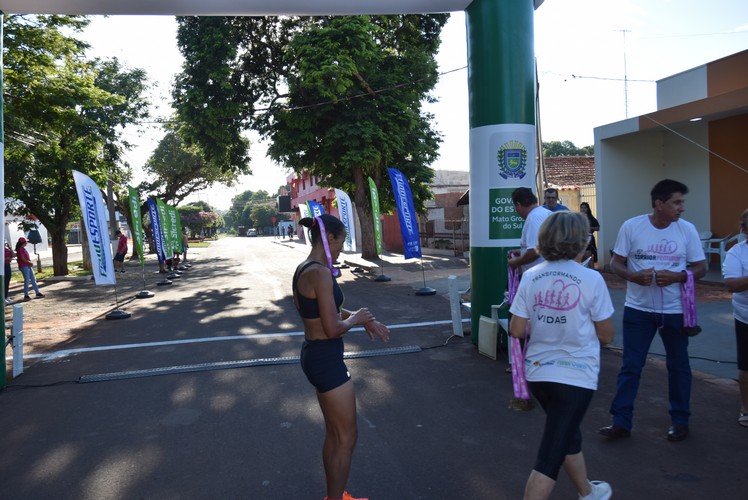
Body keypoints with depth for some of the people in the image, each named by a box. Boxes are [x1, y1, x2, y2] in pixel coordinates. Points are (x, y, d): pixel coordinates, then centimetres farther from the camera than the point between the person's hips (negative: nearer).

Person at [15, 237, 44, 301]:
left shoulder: (24, 249, 14)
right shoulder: (20, 249, -14)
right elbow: (23, 259, -18)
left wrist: (30, 263, 0)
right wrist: (30, 263, -6)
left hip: (28, 266, 9)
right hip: (24, 266, -9)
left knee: (33, 279, 11)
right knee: (27, 280, -5)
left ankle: (38, 293, 16)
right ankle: (26, 295, 2)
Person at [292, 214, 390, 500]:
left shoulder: (304, 269, 8)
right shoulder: (320, 273, -23)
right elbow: (333, 328, -25)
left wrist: (365, 320, 11)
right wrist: (356, 319, -5)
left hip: (315, 355, 10)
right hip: (326, 359, -10)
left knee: (334, 434, 23)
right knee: (346, 438, 6)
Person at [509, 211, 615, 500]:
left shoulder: (530, 276, -3)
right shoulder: (591, 279, -11)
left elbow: (516, 330, -3)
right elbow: (607, 335, -4)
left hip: (538, 373, 5)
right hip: (575, 375, -5)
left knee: (567, 434, 27)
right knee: (551, 454, 3)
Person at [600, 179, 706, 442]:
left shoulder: (687, 229, -5)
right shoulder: (631, 226, -7)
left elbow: (701, 268, 0)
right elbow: (615, 264, -2)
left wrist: (676, 276, -19)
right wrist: (634, 276, -22)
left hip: (675, 310, 1)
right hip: (638, 309, -1)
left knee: (678, 365, 14)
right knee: (630, 366, 4)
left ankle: (680, 420, 31)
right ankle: (621, 421, 13)